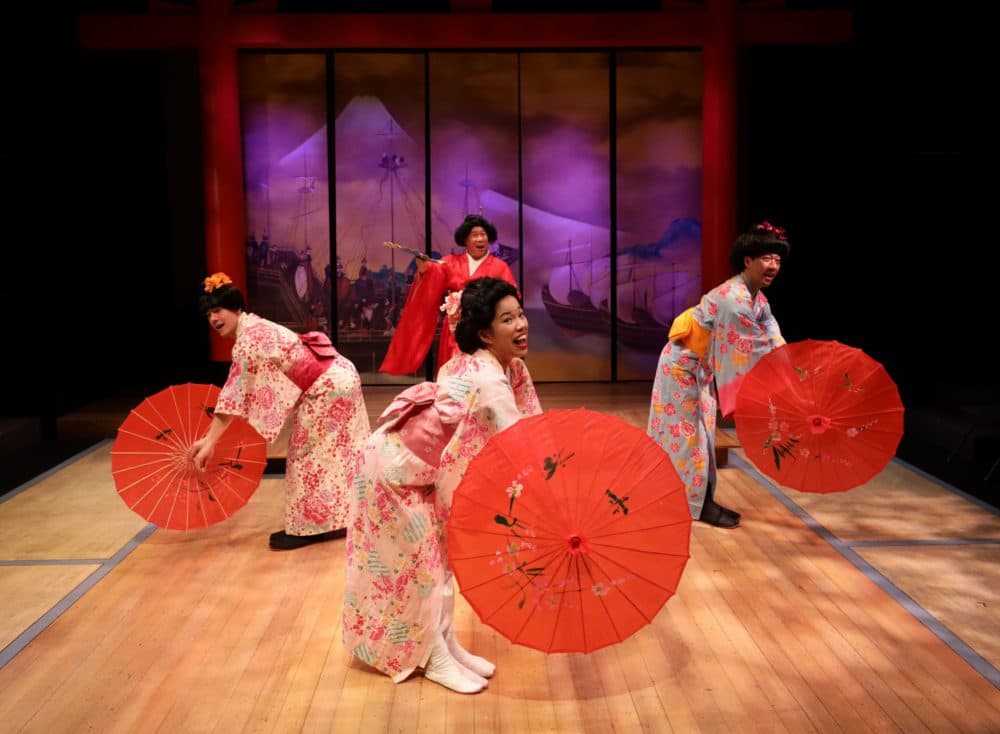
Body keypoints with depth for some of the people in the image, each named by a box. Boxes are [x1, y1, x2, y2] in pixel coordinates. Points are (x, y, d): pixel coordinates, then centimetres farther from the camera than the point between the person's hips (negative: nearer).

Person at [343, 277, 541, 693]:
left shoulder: (507, 366, -4)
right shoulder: (487, 379, -33)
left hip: (428, 466, 9)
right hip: (396, 465, -9)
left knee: (440, 552, 15)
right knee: (422, 558, 2)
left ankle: (446, 644, 29)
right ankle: (435, 659, 17)